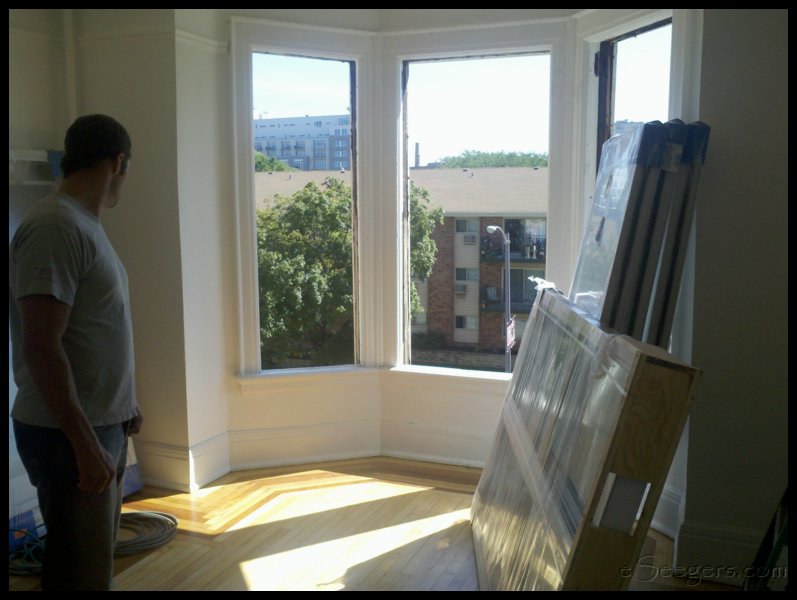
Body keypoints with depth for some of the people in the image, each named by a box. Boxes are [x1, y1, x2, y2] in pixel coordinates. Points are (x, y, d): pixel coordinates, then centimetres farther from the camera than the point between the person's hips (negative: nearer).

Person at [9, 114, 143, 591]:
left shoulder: (85, 224, 10)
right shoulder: (55, 228, -20)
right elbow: (41, 348, -24)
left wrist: (126, 402, 21)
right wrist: (85, 444, -23)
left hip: (104, 425, 9)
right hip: (68, 435, -9)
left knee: (99, 558, 19)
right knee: (82, 573, 2)